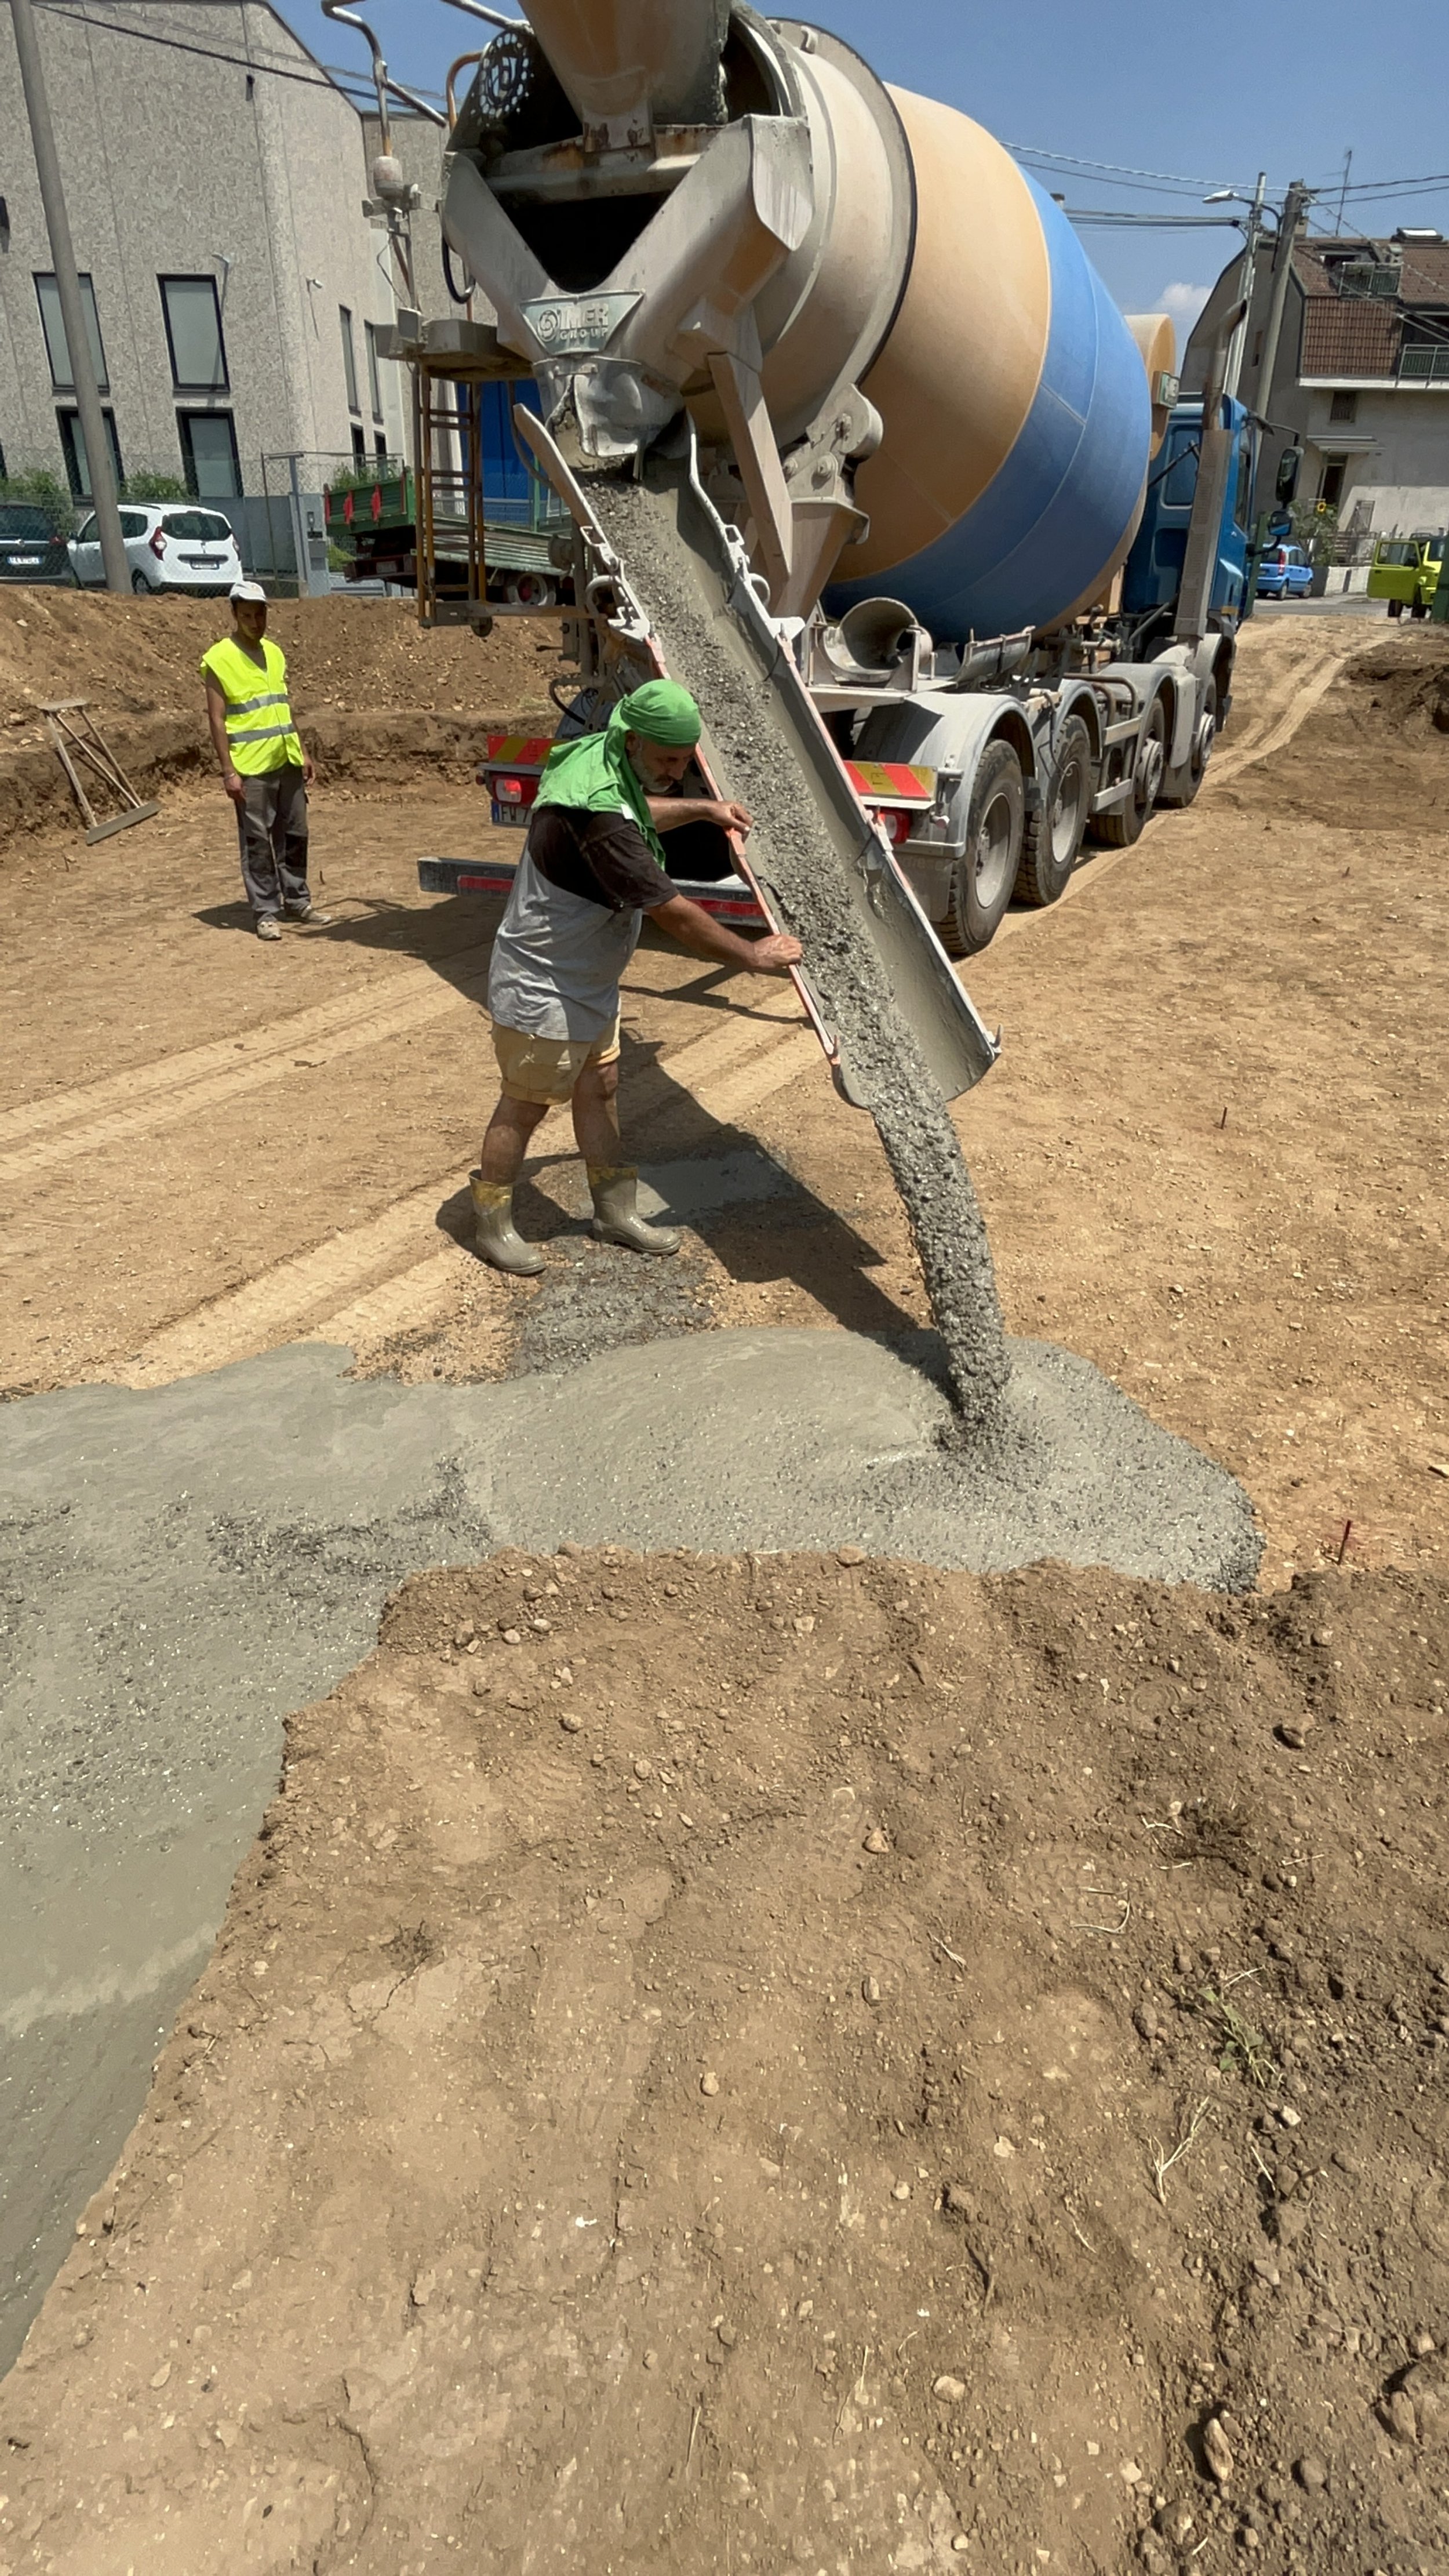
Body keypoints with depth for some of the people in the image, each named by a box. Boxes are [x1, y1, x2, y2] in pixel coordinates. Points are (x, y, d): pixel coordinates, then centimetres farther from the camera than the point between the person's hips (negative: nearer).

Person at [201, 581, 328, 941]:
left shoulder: (274, 653, 14)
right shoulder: (219, 659, -6)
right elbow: (217, 720, -9)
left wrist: (302, 753, 16)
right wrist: (229, 771, -15)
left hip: (287, 762, 6)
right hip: (251, 767, -6)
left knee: (295, 834, 11)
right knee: (257, 840, -2)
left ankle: (296, 900, 23)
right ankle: (265, 911, 4)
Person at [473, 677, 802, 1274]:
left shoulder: (603, 756, -1)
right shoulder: (600, 815, -32)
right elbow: (673, 914, -28)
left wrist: (702, 809, 23)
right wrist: (752, 957, -18)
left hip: (589, 979, 10)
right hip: (544, 988, -10)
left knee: (598, 1089, 15)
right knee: (526, 1104, 3)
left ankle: (615, 1213, 28)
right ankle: (491, 1225, 19)